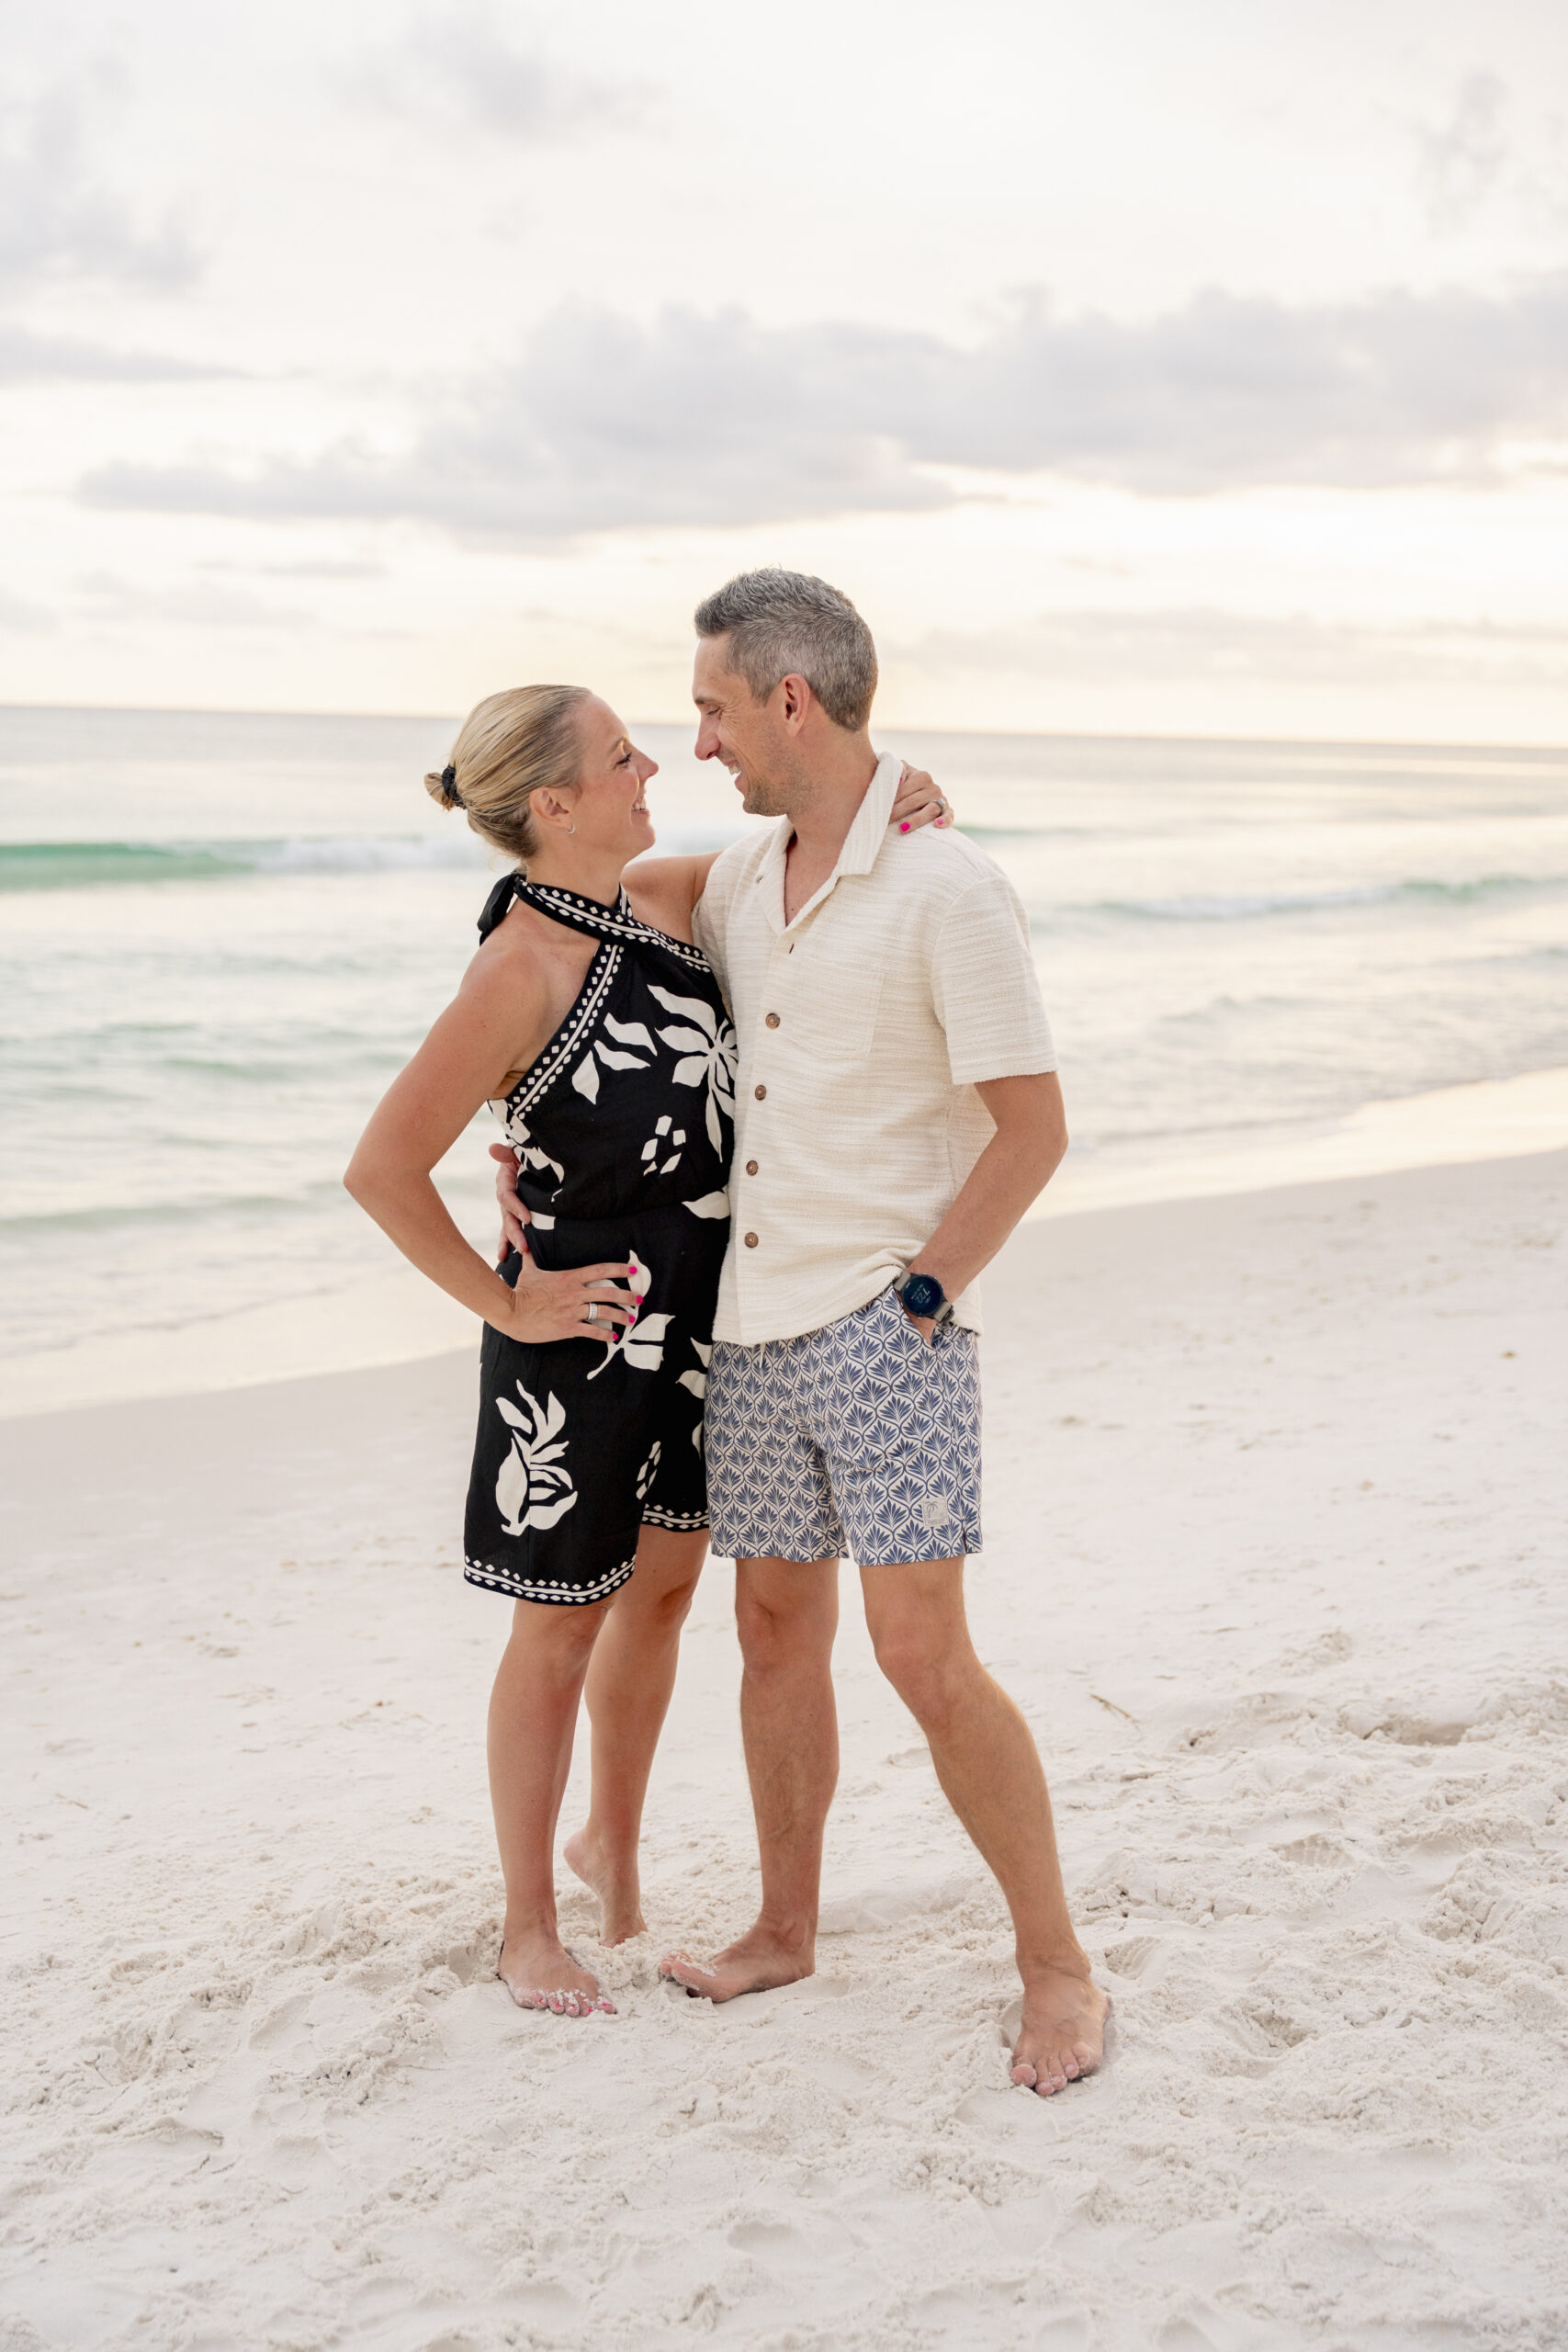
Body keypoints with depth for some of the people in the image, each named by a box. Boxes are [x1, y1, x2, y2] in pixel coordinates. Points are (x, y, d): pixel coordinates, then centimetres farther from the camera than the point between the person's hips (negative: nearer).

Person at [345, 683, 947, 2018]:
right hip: (588, 1329, -7)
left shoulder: (665, 899, -1)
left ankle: (613, 1841, 42)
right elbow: (383, 1169, -20)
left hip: (701, 1316, 7)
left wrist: (896, 803, -6)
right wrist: (504, 1305, -13)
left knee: (665, 1584, 19)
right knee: (562, 1626, 6)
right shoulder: (523, 970, -23)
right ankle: (529, 1930, 24)